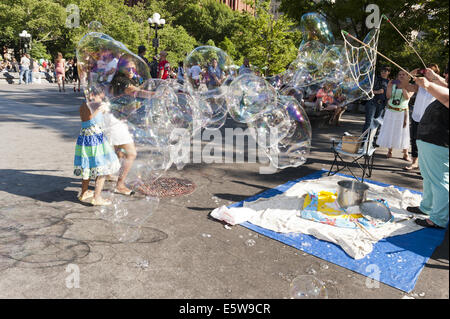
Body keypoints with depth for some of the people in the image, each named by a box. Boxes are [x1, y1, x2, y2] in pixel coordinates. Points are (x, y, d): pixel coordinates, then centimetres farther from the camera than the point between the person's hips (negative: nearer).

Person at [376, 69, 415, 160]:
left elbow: (407, 97, -21)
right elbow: (388, 96, -9)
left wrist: (403, 87, -25)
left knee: (402, 133, 1)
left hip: (402, 113, -2)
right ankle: (389, 151, 22)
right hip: (390, 111, 2)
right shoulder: (393, 84, 0)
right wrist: (389, 86, -15)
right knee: (389, 131, 7)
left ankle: (405, 154, 12)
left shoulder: (411, 87, -5)